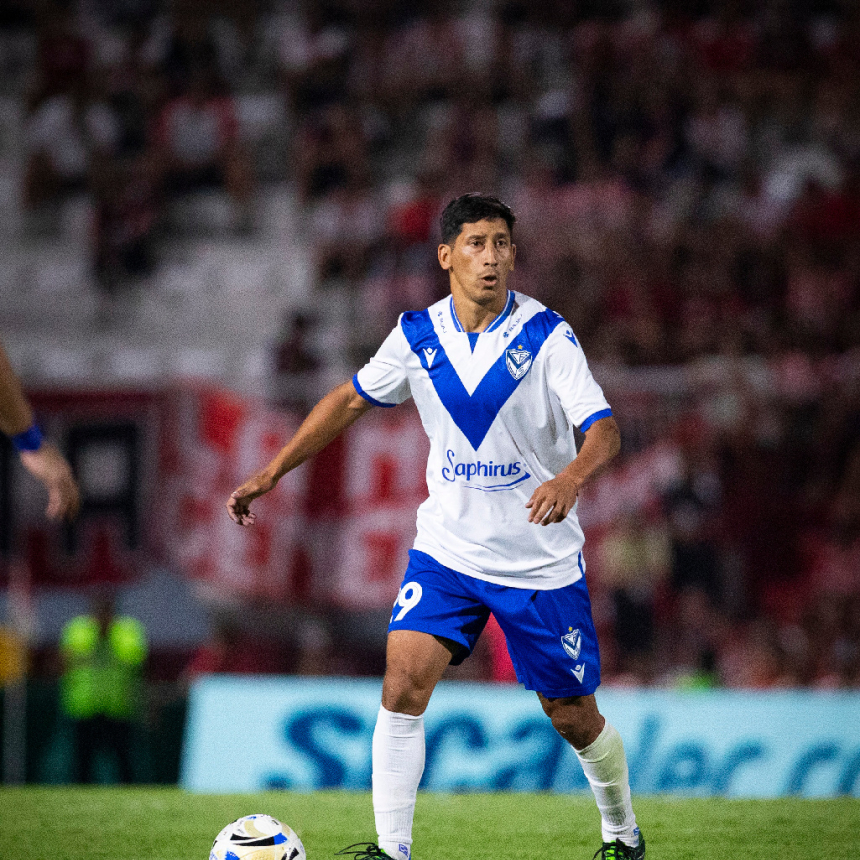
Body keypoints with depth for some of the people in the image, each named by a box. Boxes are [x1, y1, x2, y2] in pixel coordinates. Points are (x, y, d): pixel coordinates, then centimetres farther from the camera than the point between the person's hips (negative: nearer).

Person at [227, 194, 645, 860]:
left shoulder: (546, 336, -14)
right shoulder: (418, 335, -3)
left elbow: (604, 430, -22)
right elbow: (351, 399, 12)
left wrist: (571, 476, -44)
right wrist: (271, 473, 10)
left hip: (540, 560, -2)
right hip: (446, 549, 3)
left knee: (573, 717, 6)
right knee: (404, 681, -16)